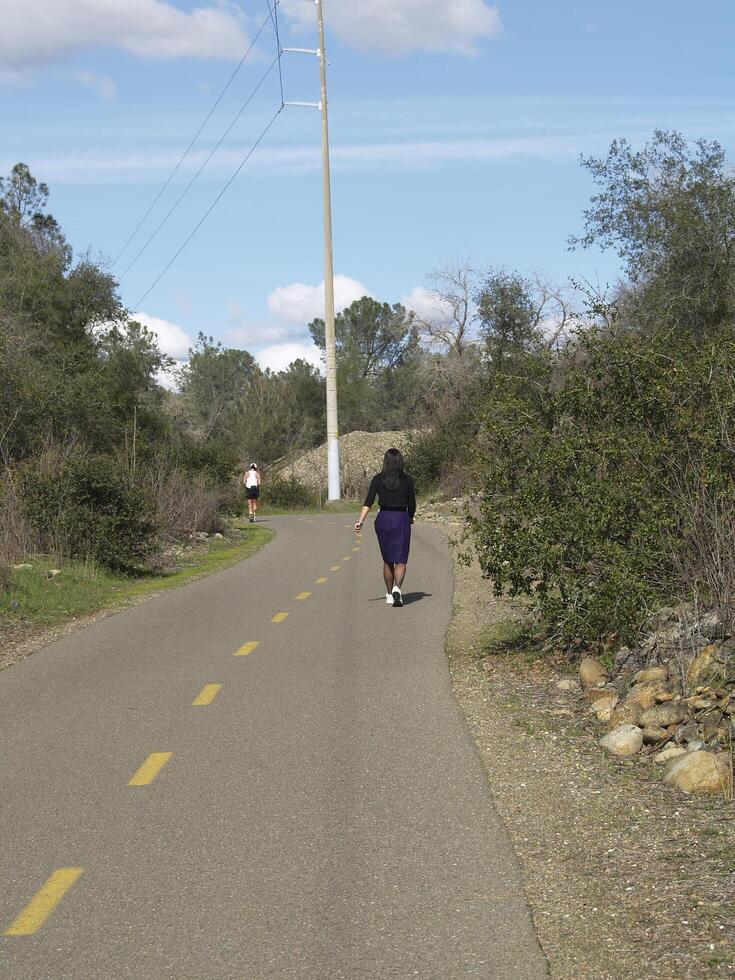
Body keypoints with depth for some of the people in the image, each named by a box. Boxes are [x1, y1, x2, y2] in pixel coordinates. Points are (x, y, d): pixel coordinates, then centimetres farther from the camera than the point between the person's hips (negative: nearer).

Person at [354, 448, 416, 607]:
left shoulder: (378, 479, -1)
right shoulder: (407, 480, -4)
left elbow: (368, 502, -11)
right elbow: (412, 505, 1)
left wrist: (360, 521, -15)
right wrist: (410, 518, 21)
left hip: (383, 519, 2)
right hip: (401, 520, -2)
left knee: (387, 560, 18)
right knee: (400, 561, -2)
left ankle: (389, 594, 26)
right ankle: (397, 588, -28)